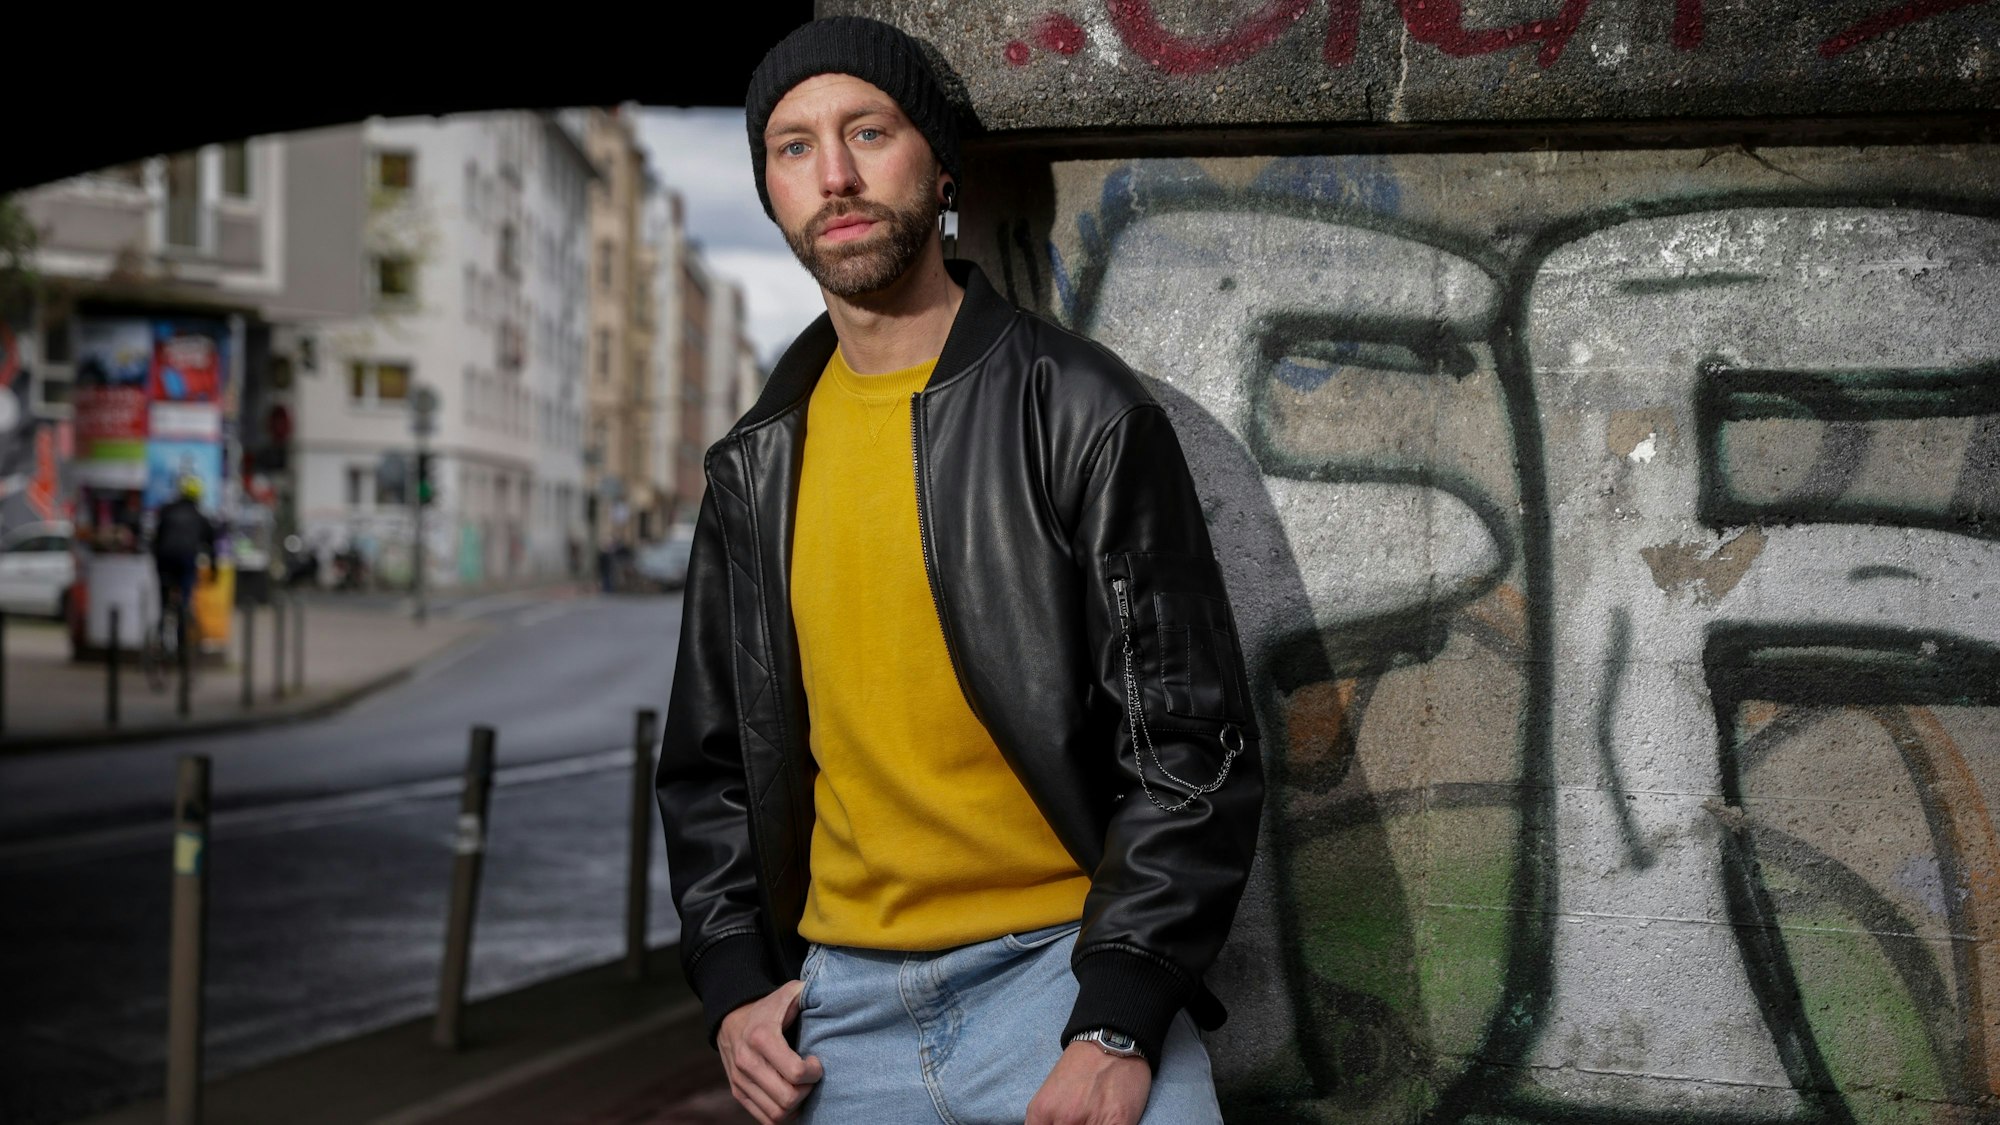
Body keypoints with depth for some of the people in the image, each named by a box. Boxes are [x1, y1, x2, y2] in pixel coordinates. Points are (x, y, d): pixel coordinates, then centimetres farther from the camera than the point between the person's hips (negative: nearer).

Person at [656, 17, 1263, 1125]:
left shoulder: (1079, 409, -5)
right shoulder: (757, 466, 10)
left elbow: (1193, 737, -8)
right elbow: (705, 760, 18)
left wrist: (1117, 1025, -16)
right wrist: (732, 984, 3)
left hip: (1067, 965, -4)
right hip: (840, 1004, 4)